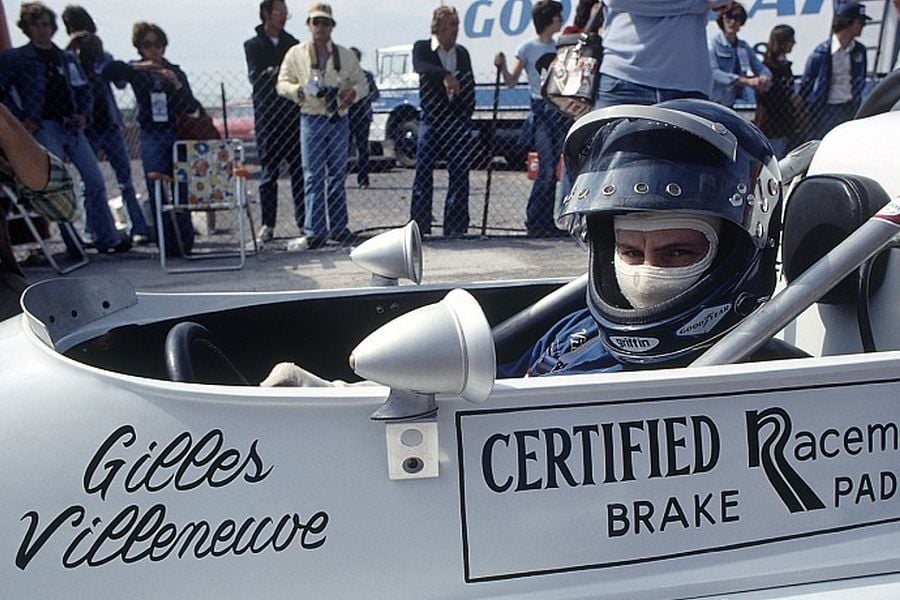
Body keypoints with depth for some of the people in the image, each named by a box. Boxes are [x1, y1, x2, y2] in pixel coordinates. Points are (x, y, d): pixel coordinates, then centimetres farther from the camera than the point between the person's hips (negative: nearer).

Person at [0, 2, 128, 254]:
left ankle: (107, 240, 5)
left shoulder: (68, 58, 18)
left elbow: (85, 91, 22)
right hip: (43, 127, -4)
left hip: (72, 127, 5)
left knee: (95, 182, -1)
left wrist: (84, 114, 4)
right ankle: (73, 243, -5)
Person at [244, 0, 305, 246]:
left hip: (293, 114, 2)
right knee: (268, 171, 0)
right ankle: (267, 224, 4)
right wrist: (275, 73, -23)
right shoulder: (253, 46, 7)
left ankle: (303, 221, 6)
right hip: (267, 116, -2)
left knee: (299, 169, 0)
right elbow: (255, 77, -7)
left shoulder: (293, 44, 15)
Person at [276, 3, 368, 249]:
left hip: (339, 120, 2)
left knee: (338, 176, 7)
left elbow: (362, 83, 15)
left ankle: (338, 228, 15)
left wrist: (353, 92, -8)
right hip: (311, 120, -2)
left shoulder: (345, 55, 11)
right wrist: (299, 90, -16)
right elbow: (282, 83, 5)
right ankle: (314, 231, -2)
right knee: (313, 177, -5)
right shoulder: (296, 53, 5)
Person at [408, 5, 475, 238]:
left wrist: (466, 113, 5)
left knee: (459, 174, 1)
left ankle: (455, 227, 6)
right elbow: (419, 66, -19)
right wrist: (445, 75, -36)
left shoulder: (462, 53, 15)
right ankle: (419, 225, 0)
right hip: (432, 120, -3)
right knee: (423, 172, -5)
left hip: (459, 122, 3)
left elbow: (470, 87, 18)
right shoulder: (422, 48, 3)